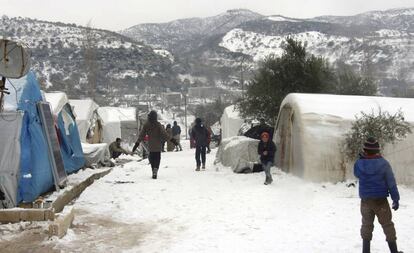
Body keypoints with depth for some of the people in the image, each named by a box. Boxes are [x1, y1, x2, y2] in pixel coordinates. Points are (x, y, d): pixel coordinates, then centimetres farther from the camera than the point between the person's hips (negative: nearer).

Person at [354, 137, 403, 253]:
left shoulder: (359, 164, -8)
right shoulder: (383, 164, -13)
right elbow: (391, 183, -9)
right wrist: (396, 199, -1)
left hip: (365, 200, 2)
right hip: (381, 200, -2)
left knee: (367, 225, 14)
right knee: (387, 225, 10)